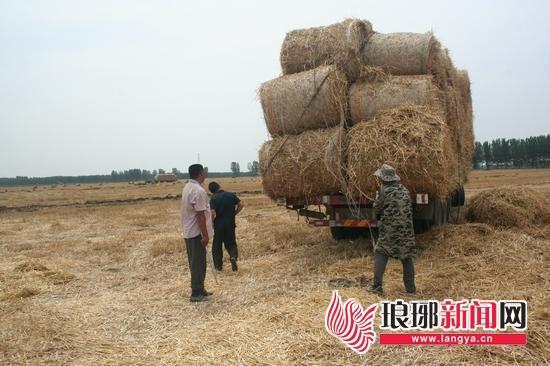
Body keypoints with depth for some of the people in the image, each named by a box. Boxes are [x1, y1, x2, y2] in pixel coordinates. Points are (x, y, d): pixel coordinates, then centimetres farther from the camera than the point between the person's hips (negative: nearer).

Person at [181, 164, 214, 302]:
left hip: (189, 231, 10)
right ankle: (196, 293, 1)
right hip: (196, 232, -10)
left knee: (196, 261, 17)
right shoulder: (198, 190, -20)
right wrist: (205, 235, -20)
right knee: (198, 262, -3)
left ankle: (199, 289, 27)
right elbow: (200, 215, -23)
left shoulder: (188, 187, 10)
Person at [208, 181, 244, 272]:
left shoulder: (213, 198, -11)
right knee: (231, 243, 14)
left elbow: (213, 213, -21)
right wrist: (234, 213, 9)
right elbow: (241, 204, -1)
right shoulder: (231, 195, -1)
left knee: (217, 246, 14)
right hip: (230, 224, 2)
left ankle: (218, 265, 18)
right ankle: (233, 256, -14)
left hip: (218, 226, -2)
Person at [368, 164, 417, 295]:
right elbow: (408, 207, 15)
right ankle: (411, 288, 13)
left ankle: (377, 286, -3)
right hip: (406, 228, 5)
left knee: (380, 254, 3)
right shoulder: (403, 189, 9)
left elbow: (377, 208, -3)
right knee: (407, 257, 10)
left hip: (389, 228, -5)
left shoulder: (385, 190, -8)